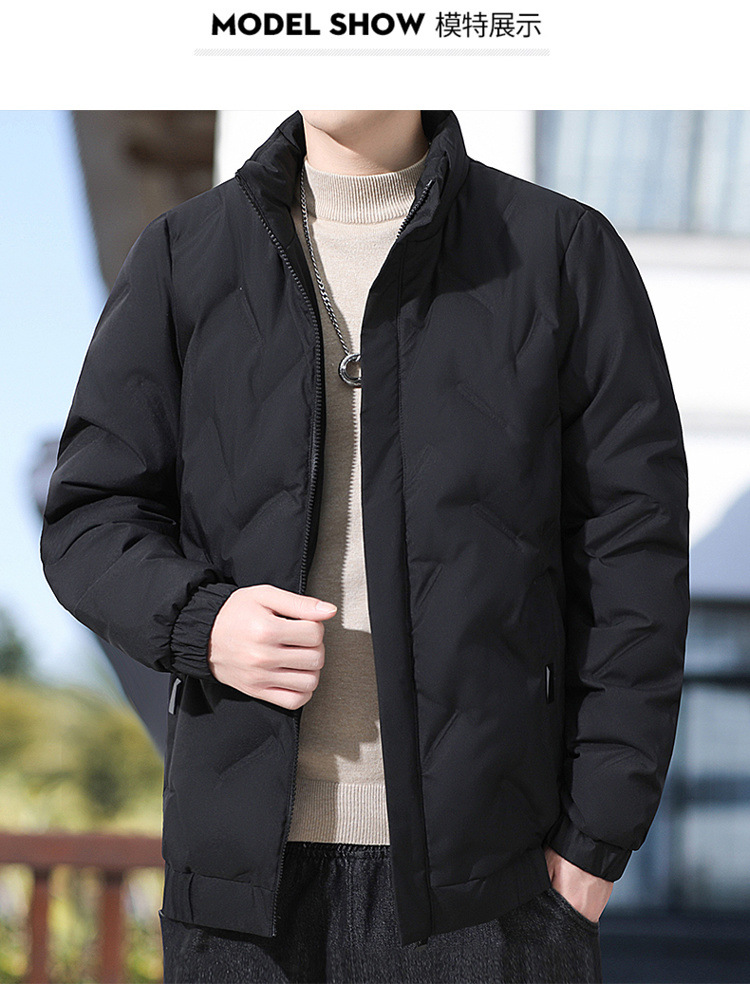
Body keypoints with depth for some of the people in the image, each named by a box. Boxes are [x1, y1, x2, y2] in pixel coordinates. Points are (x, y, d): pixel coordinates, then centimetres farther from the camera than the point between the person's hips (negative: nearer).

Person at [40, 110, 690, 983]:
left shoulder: (565, 252, 2)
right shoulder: (181, 258, 8)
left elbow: (634, 552, 0)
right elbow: (88, 523, 7)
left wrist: (597, 835, -4)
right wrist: (199, 622, -15)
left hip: (487, 866, -1)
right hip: (247, 862, 2)